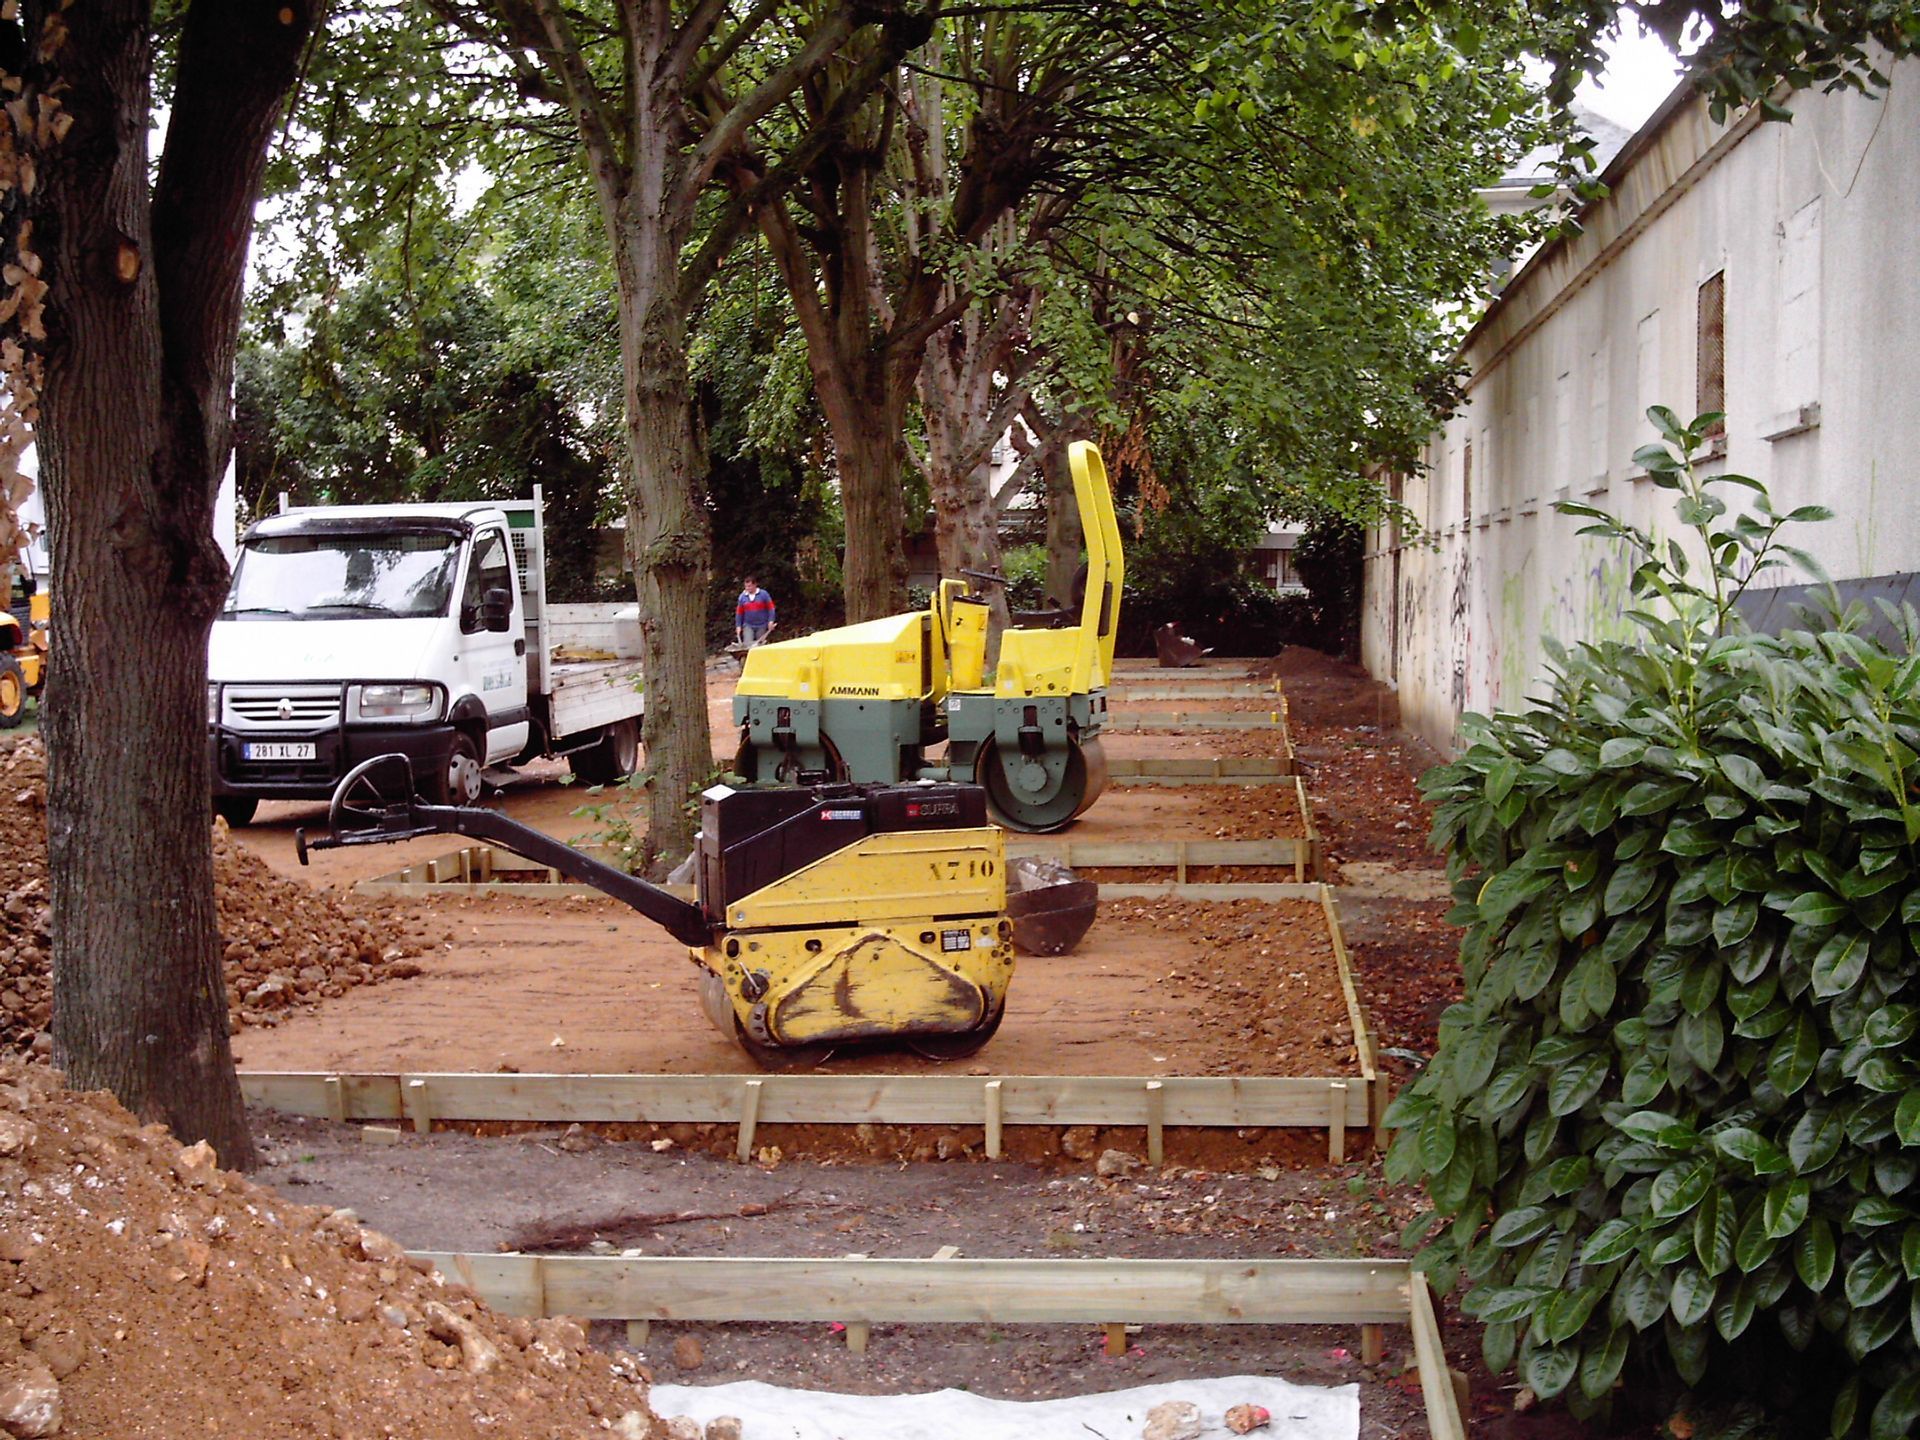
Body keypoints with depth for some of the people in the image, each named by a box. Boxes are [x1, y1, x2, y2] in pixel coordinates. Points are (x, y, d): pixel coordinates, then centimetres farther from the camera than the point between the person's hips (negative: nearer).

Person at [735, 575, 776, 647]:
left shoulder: (763, 594, -4)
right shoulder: (742, 597, 2)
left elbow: (770, 608, -2)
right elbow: (739, 612, 9)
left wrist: (771, 621, -11)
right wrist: (738, 626, 5)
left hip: (761, 625, -1)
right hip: (748, 625, 1)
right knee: (747, 644, -12)